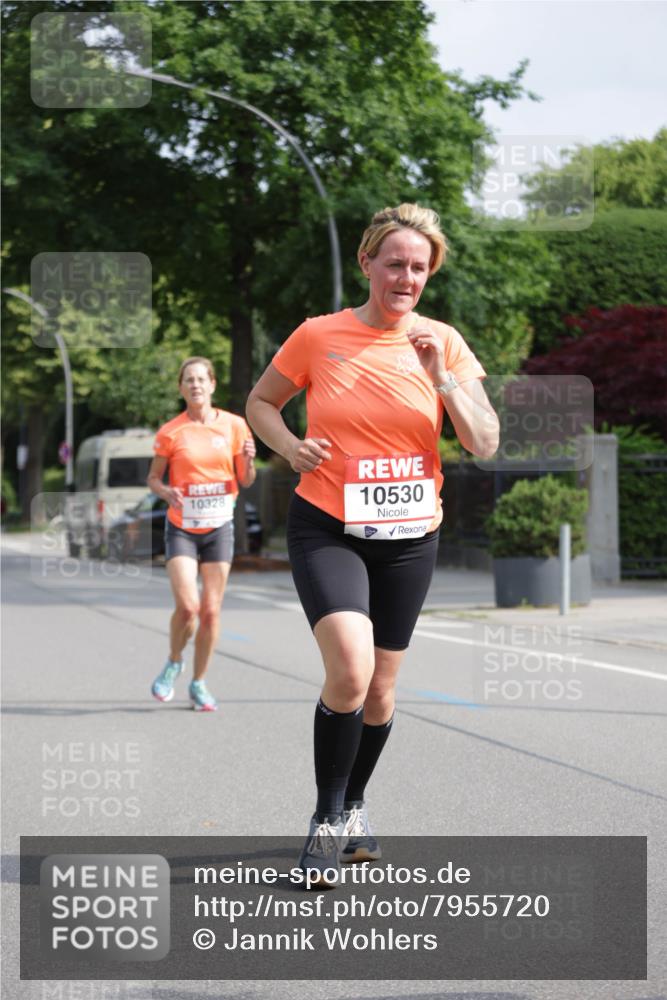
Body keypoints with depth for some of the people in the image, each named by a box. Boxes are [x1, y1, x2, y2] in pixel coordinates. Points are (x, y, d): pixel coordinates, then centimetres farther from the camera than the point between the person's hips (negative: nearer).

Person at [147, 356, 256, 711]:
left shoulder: (234, 425, 2)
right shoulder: (170, 432, -3)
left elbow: (245, 481, 9)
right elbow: (153, 478, 5)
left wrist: (249, 461, -12)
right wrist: (167, 492, -16)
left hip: (219, 526, 2)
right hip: (182, 528, -2)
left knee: (211, 611, 1)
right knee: (187, 606, -15)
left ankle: (198, 683, 17)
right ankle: (173, 663, 13)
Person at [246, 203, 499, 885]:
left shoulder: (444, 344, 0)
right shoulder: (318, 336, -4)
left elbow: (484, 445, -4)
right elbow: (260, 402, 10)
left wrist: (440, 374, -17)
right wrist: (292, 447, -9)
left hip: (409, 535, 3)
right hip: (326, 528, -3)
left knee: (380, 687, 10)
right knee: (350, 669, -23)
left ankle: (353, 806, 36)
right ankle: (327, 819, -4)